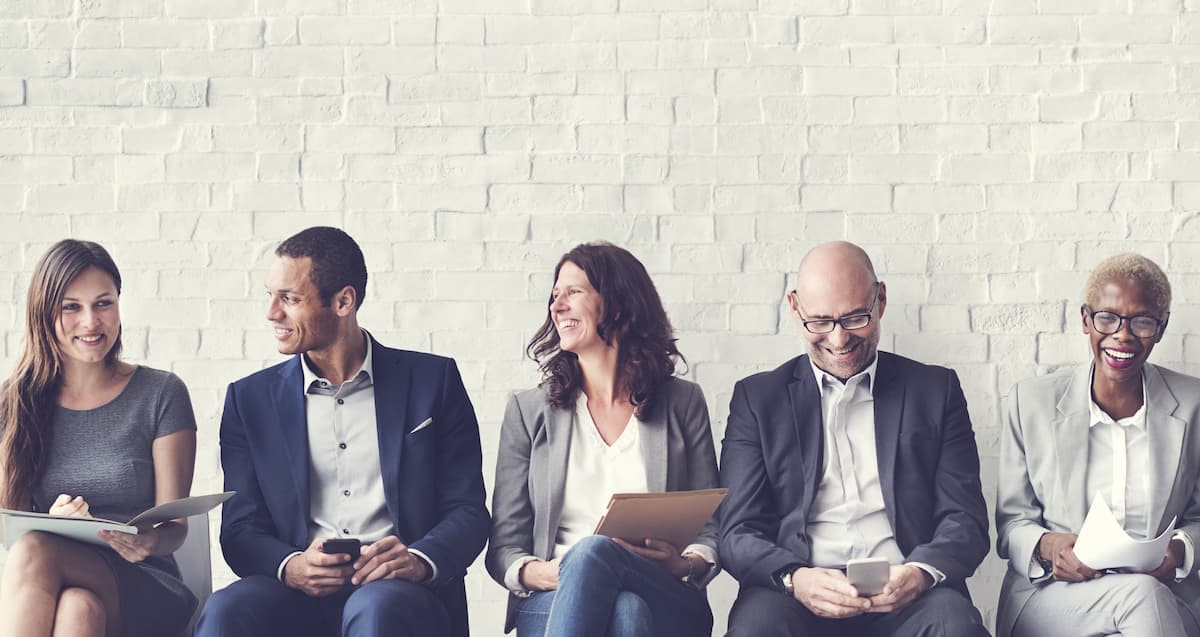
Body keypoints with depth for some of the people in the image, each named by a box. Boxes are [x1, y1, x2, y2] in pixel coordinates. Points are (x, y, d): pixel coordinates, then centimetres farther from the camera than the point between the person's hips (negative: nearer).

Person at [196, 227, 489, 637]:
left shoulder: (432, 381, 10)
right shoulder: (250, 399, 15)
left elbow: (468, 512, 6)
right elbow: (240, 530, 10)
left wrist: (420, 561, -17)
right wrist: (289, 567, -14)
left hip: (400, 592, -1)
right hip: (298, 593, 1)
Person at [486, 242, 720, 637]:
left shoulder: (683, 404, 14)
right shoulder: (528, 411, 15)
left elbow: (710, 530, 13)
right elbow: (503, 547, 10)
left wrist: (686, 566, -11)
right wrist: (537, 573, -14)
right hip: (552, 601, -1)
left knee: (593, 553, -38)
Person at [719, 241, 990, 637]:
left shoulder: (935, 390, 15)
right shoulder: (757, 398, 13)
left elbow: (965, 520, 9)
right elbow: (738, 534, 5)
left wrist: (921, 573, -15)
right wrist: (794, 579, -18)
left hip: (903, 599, 1)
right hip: (798, 602, -1)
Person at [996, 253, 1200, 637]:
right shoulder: (1031, 402, 4)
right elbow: (1012, 523, 7)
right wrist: (1046, 547, -16)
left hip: (1166, 597, 2)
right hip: (1048, 600, -1)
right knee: (1142, 596, -35)